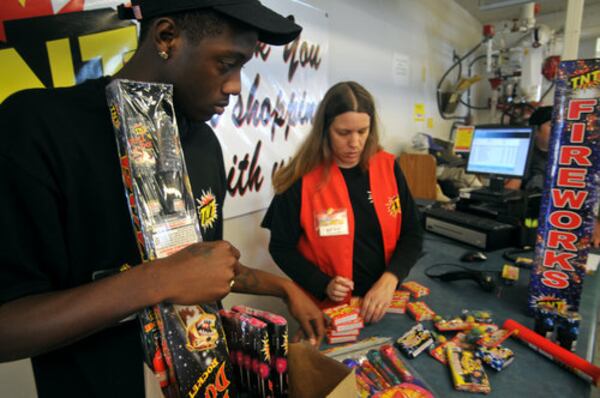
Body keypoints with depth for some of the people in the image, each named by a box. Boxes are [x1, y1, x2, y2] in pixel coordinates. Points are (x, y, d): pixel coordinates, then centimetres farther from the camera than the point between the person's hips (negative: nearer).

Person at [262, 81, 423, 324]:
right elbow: (282, 247, -7)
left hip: (385, 302, 4)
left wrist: (389, 280, -17)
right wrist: (323, 286, -19)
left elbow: (412, 235, -1)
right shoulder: (302, 180, -15)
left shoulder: (388, 168, -5)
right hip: (329, 310, -3)